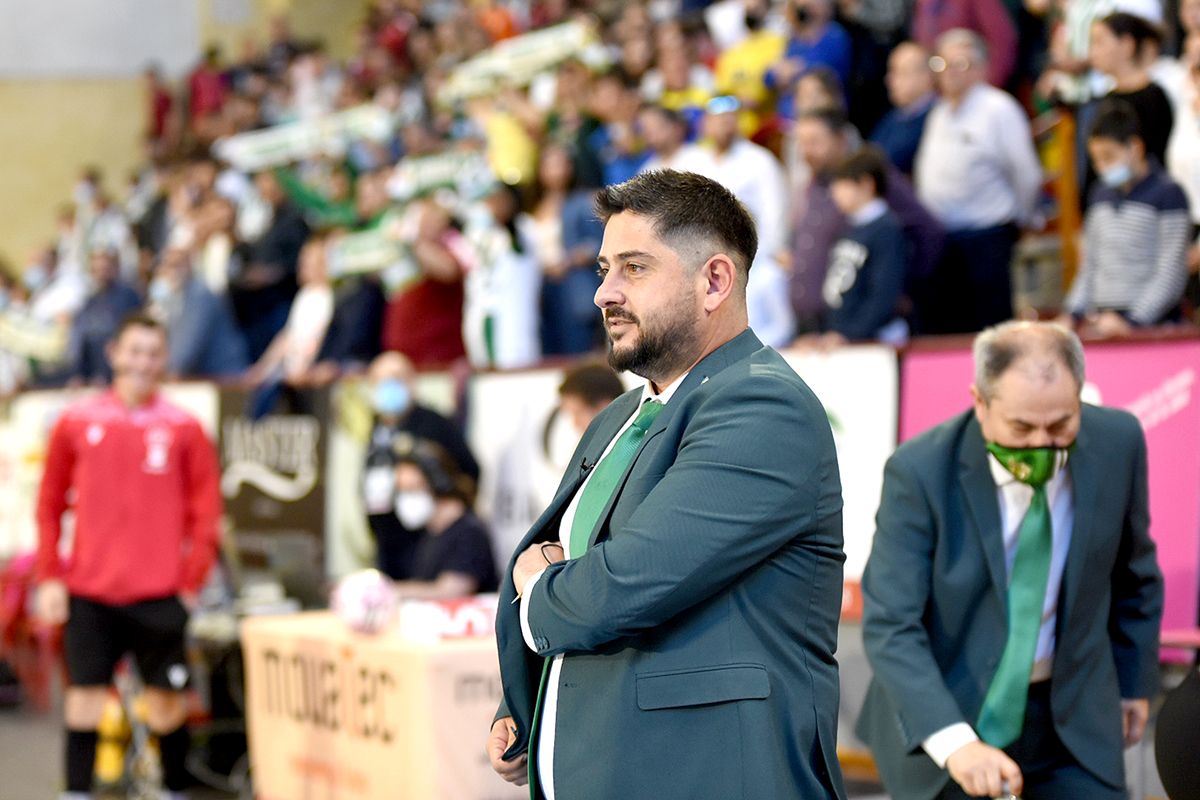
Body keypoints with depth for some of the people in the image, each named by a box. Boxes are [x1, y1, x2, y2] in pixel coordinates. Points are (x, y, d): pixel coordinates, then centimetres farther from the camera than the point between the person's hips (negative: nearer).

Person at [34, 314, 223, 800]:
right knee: (83, 699, 0)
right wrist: (49, 577, 3)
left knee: (167, 701, 4)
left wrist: (190, 582, -4)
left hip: (159, 594, -1)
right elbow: (50, 505, 9)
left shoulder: (183, 429, 1)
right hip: (89, 592, 1)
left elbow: (205, 511, 2)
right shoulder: (77, 423, 5)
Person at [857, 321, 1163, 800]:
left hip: (1071, 715, 3)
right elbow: (890, 627, -24)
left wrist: (1135, 679, 15)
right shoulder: (919, 472, -21)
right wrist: (953, 741, -36)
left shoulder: (1117, 443, -11)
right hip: (944, 718, -2)